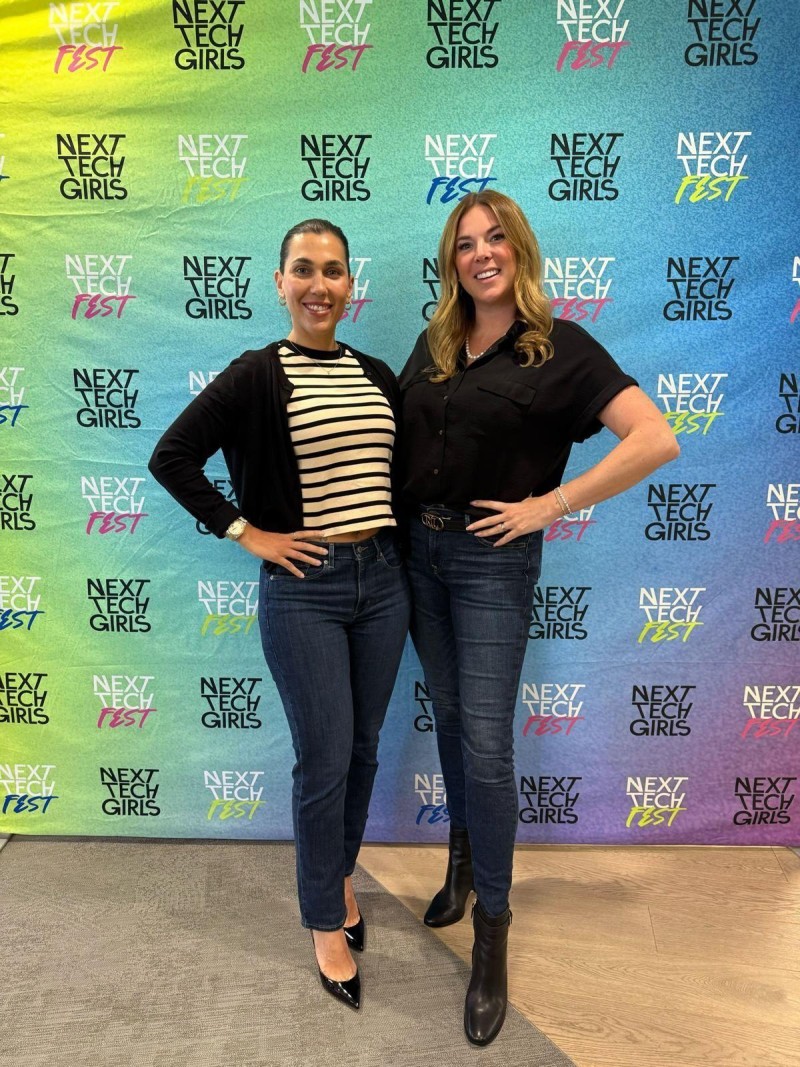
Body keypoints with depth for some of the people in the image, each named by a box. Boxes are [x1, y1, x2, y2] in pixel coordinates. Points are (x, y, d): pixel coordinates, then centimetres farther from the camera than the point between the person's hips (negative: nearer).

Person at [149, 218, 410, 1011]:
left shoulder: (377, 374, 8)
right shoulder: (255, 375, -7)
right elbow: (171, 457, -8)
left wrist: (402, 538, 6)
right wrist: (245, 531, -10)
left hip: (382, 579, 5)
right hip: (303, 589, -5)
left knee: (363, 750, 16)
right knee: (324, 760, 3)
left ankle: (338, 873, 41)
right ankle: (325, 922, 25)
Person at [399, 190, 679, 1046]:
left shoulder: (560, 348, -8)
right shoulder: (434, 343, 8)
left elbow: (656, 440, -17)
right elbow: (398, 434, 20)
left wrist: (550, 505, -16)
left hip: (493, 561, -5)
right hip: (418, 549, 5)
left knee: (486, 744, -3)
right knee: (448, 719, 18)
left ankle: (492, 927, 17)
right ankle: (463, 859, 41)